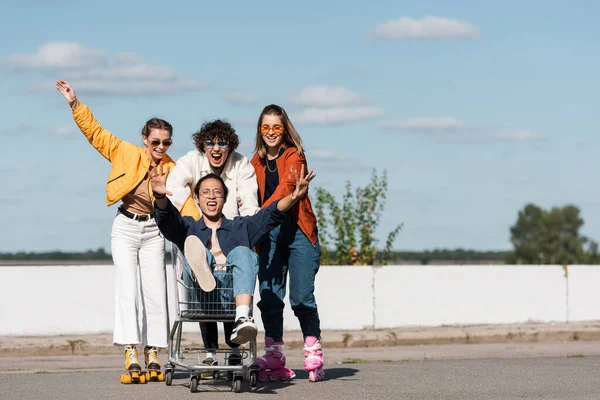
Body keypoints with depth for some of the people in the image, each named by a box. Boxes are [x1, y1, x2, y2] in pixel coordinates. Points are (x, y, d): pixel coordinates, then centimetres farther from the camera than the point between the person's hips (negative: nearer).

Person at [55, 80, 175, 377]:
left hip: (153, 231, 2)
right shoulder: (126, 153, -5)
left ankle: (152, 355, 8)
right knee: (127, 290, -9)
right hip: (125, 227, -2)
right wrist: (75, 104, -12)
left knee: (155, 292, 1)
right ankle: (131, 355, -16)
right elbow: (95, 132, -4)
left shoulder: (172, 170, -1)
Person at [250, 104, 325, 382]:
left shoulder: (294, 156, -1)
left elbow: (286, 187, -17)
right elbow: (254, 200, 14)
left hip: (297, 231, -4)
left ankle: (314, 357, 3)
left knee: (301, 297, -7)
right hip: (268, 234, 4)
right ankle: (274, 359, 2)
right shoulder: (257, 161, 14)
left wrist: (262, 213, -31)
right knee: (269, 297, -3)